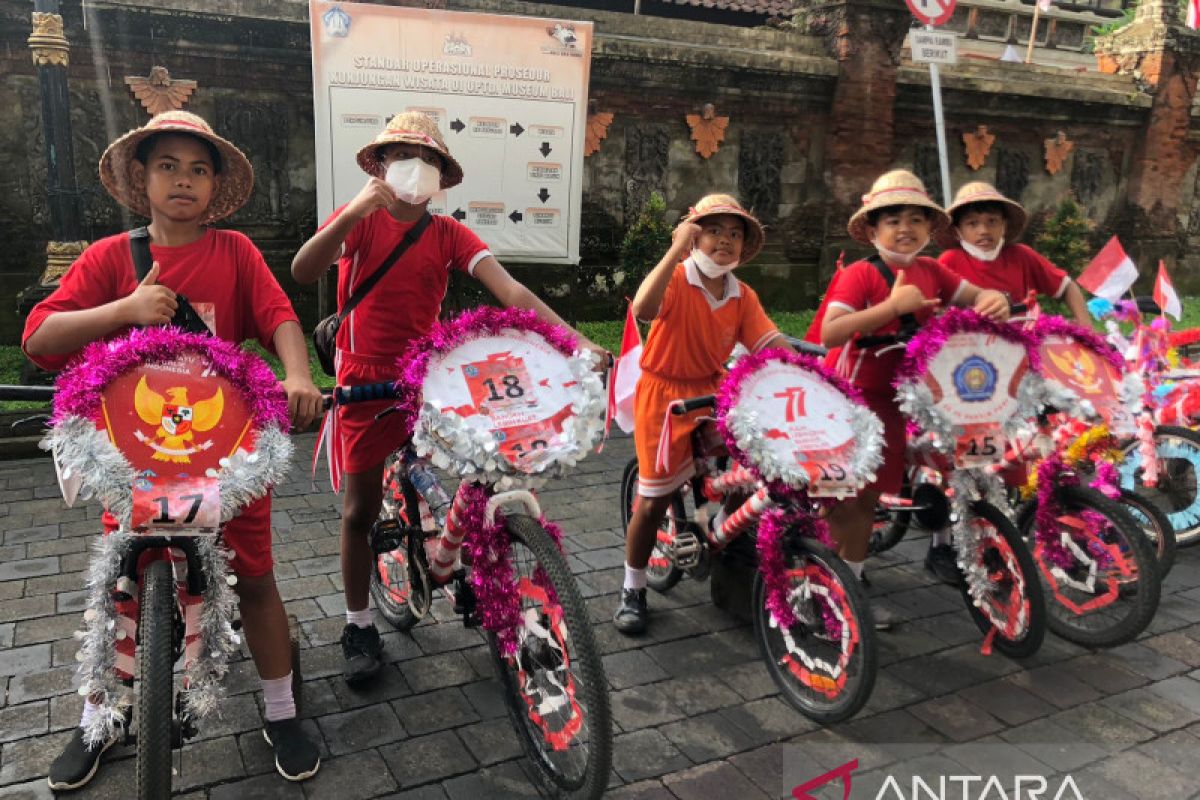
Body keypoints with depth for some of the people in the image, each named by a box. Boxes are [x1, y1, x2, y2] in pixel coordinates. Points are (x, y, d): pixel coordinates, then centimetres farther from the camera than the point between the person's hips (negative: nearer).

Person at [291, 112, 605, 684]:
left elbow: (509, 289, -12)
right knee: (359, 510, 7)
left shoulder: (448, 234, 1)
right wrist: (352, 213, -33)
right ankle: (359, 628, 26)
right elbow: (302, 271, -19)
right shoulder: (360, 220, -2)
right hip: (366, 384, -1)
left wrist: (574, 340, -25)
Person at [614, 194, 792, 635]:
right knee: (653, 500, 1)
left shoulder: (743, 297, 1)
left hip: (711, 392, 5)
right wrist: (675, 251, -38)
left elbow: (773, 343, -8)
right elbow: (642, 309, -37)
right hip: (664, 395, -5)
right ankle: (633, 591, 21)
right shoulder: (675, 279, -15)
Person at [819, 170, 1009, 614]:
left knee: (868, 498, 15)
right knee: (842, 500, -2)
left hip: (888, 400, 7)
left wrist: (994, 301, -11)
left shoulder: (929, 271, 4)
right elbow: (830, 332, -29)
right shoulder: (860, 274, -16)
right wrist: (893, 305, -32)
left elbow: (974, 296, 13)